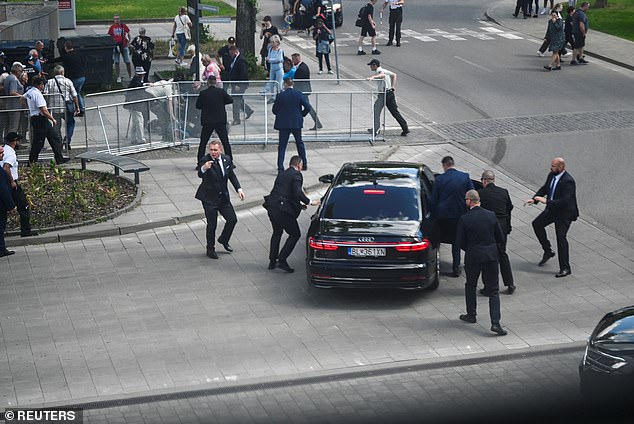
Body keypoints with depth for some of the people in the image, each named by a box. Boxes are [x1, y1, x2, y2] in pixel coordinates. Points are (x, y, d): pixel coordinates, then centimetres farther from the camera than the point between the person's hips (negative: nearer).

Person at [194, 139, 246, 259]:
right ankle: (210, 249, 18)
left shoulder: (226, 159, 0)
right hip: (209, 198, -6)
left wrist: (239, 189, 3)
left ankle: (224, 240, 34)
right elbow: (200, 175, -36)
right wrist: (204, 168, -59)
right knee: (212, 224, -1)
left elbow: (232, 175, 13)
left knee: (233, 219, 8)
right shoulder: (205, 161, -18)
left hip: (223, 197, 6)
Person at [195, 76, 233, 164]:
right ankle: (230, 162, 5)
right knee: (225, 142, 7)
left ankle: (200, 163, 7)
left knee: (203, 143, 9)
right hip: (220, 121, 0)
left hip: (207, 122, 0)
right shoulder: (221, 92, -5)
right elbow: (230, 100, 5)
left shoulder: (203, 93, -6)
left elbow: (197, 105, 3)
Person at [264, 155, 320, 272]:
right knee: (295, 234, 6)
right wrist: (310, 202, -7)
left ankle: (272, 261, 30)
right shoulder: (296, 175, -7)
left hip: (271, 208, 8)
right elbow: (298, 193, -20)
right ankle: (282, 260, -1)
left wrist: (298, 204, 26)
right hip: (283, 210, -8)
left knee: (277, 233, 27)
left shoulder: (281, 174, 18)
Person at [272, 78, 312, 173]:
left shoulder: (280, 96, -8)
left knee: (282, 146, 2)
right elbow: (308, 107, -8)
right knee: (299, 143, 19)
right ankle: (304, 164, 25)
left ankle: (280, 168, -6)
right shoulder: (299, 94, -5)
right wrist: (301, 115, 9)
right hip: (296, 123, 2)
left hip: (283, 123, -2)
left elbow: (274, 110, -3)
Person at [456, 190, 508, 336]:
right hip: (491, 256, 2)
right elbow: (500, 238, 5)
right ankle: (495, 323, -7)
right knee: (493, 291, 3)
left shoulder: (464, 219, -12)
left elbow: (459, 241, -6)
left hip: (473, 257, -2)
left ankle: (471, 315, 32)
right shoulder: (491, 215, -2)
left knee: (470, 286, 22)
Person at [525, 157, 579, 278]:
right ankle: (548, 251, 26)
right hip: (552, 209, 9)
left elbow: (564, 201, -32)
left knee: (561, 237, -9)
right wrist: (534, 199, -2)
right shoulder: (551, 175, -1)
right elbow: (544, 188, 15)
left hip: (565, 213, -9)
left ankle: (565, 268, -1)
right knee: (537, 224, 13)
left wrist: (546, 201, -31)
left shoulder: (568, 181, -27)